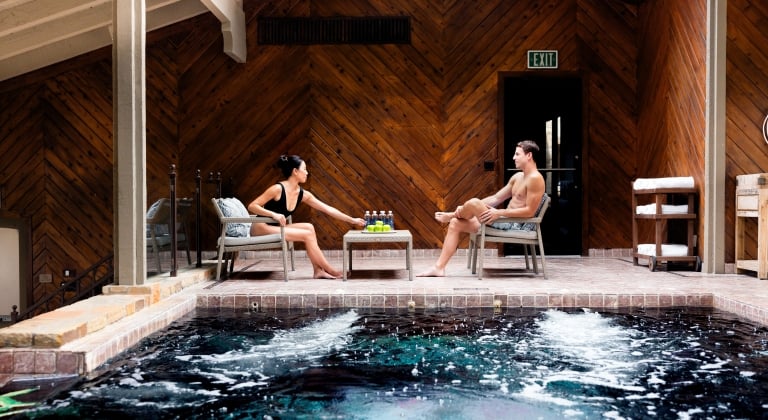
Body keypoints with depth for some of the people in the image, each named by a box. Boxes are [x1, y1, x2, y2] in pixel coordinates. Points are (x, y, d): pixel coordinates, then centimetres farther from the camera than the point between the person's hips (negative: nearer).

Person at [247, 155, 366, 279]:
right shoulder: (278, 189, -18)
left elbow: (328, 209, 5)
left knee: (309, 227, -11)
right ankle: (330, 270, -8)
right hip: (260, 228, -7)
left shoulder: (303, 194, 2)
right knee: (307, 235, -17)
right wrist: (273, 214, -31)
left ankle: (318, 271, -10)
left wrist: (352, 220, 5)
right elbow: (252, 206, -18)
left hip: (276, 228, 8)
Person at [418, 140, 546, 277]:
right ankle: (439, 267, -5)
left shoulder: (535, 178, -14)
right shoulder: (518, 177, 16)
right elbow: (495, 198, 16)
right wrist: (464, 209, 5)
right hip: (506, 220, 10)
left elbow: (530, 211, -20)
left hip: (515, 225, -10)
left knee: (473, 203, -25)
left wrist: (499, 212, -22)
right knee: (456, 224, 1)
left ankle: (451, 215, 11)